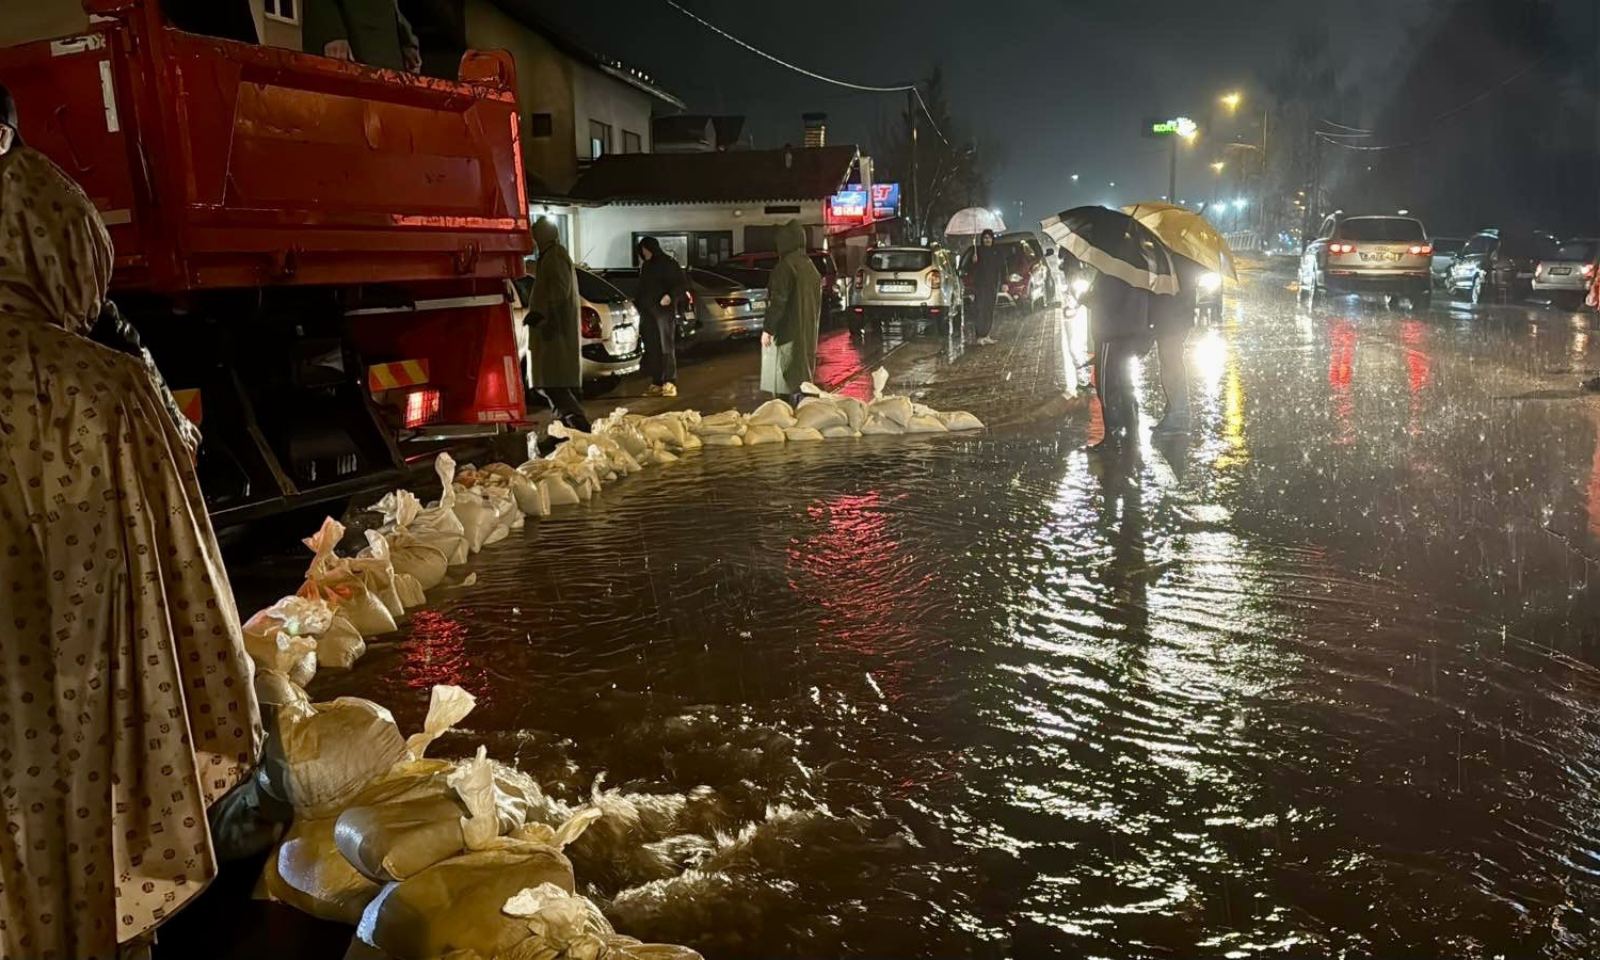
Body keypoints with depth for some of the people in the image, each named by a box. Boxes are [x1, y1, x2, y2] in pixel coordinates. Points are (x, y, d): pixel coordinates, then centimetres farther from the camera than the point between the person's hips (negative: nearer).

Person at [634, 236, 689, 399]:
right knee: (652, 348, 3)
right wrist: (637, 303, 11)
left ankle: (670, 384, -16)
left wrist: (671, 296, -20)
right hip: (648, 311, 7)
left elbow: (682, 283, -6)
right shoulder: (646, 266, 17)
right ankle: (656, 383, 5)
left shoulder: (667, 263, -2)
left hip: (664, 310, -6)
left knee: (667, 347, -11)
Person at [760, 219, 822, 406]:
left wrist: (767, 328, -14)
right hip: (807, 331, 8)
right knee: (801, 373, 14)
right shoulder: (810, 266, 10)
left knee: (783, 378, -3)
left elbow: (777, 302, -19)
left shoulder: (785, 266, -16)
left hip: (786, 331, -8)